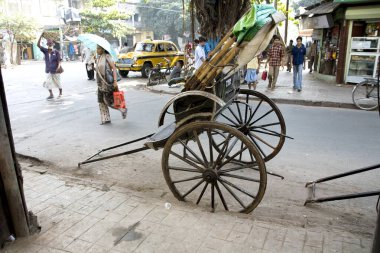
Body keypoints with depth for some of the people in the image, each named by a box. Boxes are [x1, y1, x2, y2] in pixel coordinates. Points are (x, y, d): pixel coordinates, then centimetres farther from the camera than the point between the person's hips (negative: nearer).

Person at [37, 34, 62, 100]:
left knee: (57, 82, 9)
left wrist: (58, 68, -22)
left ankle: (60, 93, 26)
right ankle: (51, 94, 10)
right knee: (48, 82, 1)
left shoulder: (56, 52, -7)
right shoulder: (45, 51, 3)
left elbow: (59, 61, -9)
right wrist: (41, 36, -8)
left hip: (55, 70, -4)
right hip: (48, 70, 4)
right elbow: (38, 45, -2)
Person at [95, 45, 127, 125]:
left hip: (108, 83, -8)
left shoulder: (107, 56, -10)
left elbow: (114, 68, -16)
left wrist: (115, 81, -24)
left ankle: (123, 109, 15)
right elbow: (98, 70, 17)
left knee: (108, 101, -6)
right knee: (101, 101, 6)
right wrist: (98, 83, 17)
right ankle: (105, 119, 15)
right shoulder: (98, 58, 13)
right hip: (101, 83, 8)